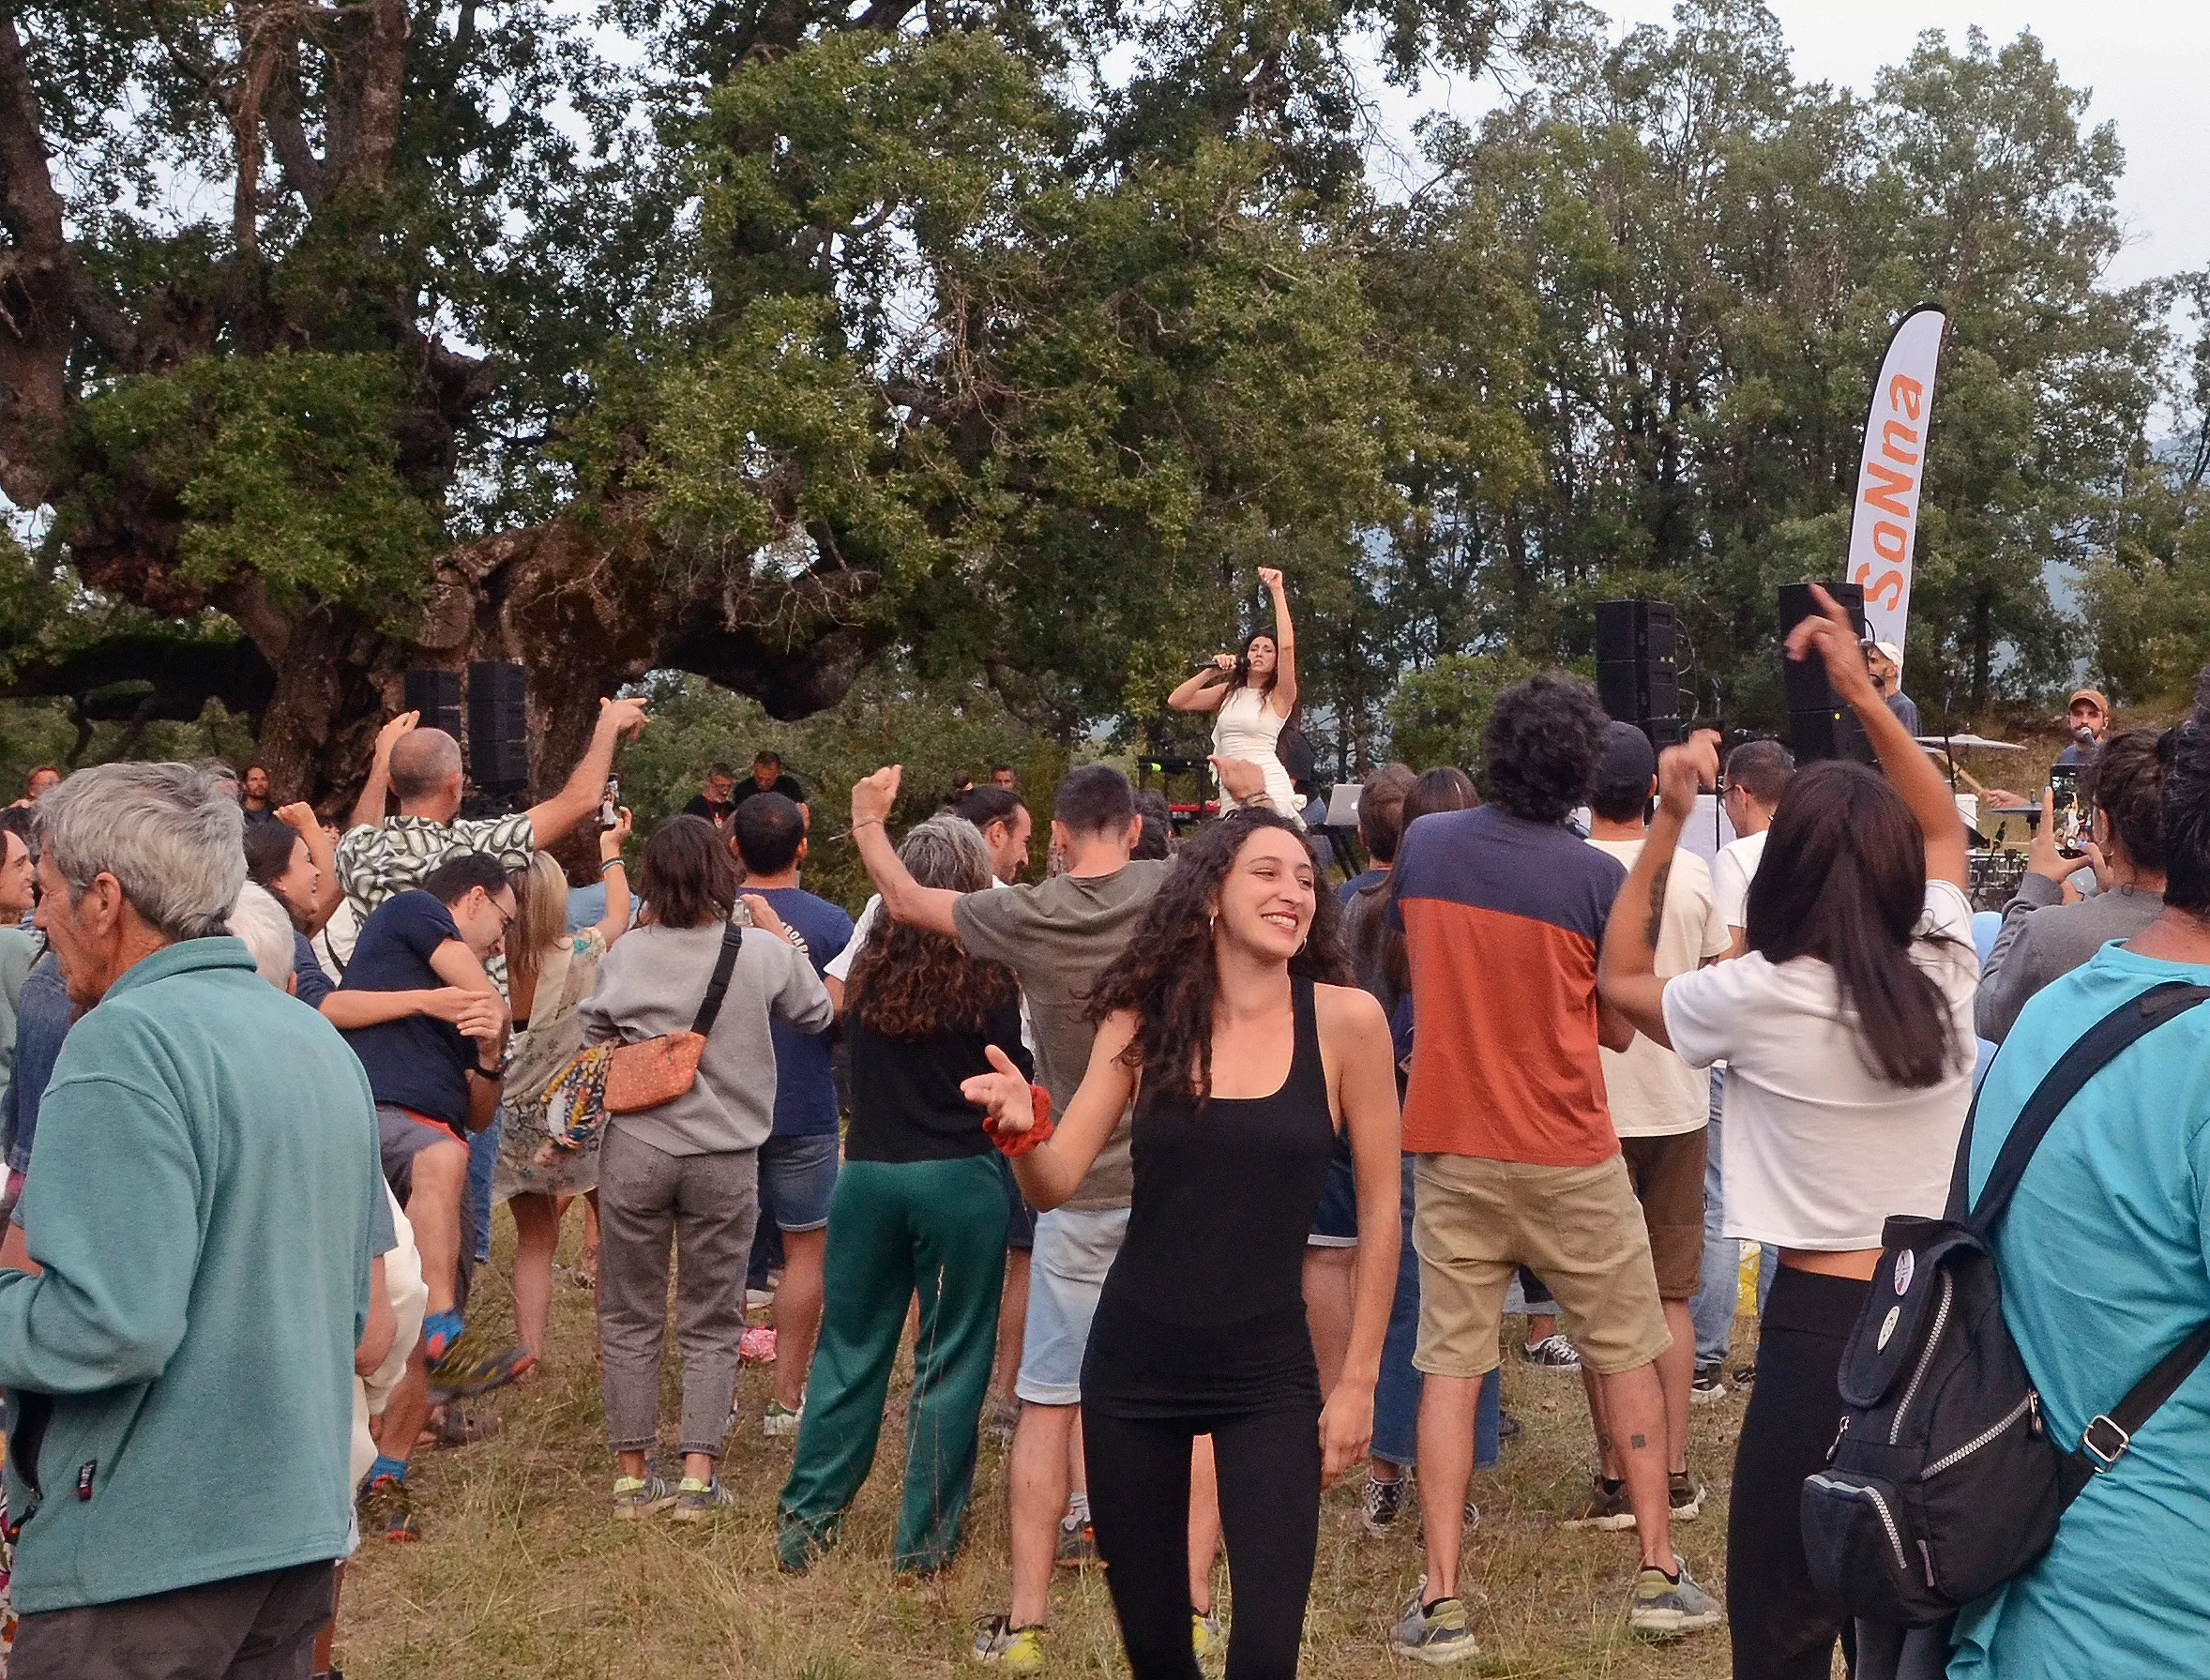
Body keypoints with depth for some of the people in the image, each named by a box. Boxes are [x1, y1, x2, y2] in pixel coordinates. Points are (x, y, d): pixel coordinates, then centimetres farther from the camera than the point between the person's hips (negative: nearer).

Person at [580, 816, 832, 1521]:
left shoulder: (628, 952, -6)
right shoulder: (762, 952, -8)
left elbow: (593, 1042, 7)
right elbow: (818, 1013, 10)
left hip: (634, 1150, 1)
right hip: (725, 1154, 0)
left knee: (630, 1318, 12)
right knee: (711, 1325, 10)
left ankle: (632, 1474, 15)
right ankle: (698, 1476, 5)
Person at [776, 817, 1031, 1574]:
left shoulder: (870, 968, 3)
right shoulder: (986, 980, -10)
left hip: (867, 1175, 4)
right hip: (958, 1182, -4)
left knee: (849, 1349, 13)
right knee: (949, 1361, 6)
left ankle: (805, 1519, 17)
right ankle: (924, 1538, 10)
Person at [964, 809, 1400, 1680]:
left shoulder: (1344, 1019, -9)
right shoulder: (1144, 1019, -2)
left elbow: (1380, 1210, -2)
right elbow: (1056, 1184, -4)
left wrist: (1358, 1380, -1)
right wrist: (1021, 1131, -26)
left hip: (1268, 1375, -2)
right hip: (1133, 1366, 2)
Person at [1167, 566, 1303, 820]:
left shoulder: (1279, 696, 3)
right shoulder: (1229, 692, 18)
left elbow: (1286, 646, -13)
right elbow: (1176, 701, 14)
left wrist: (1277, 591, -14)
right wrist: (1211, 672, 5)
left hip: (1268, 785, -5)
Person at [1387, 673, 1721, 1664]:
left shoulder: (1423, 845, -2)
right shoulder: (1597, 877, -11)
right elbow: (1617, 1029, -2)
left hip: (1451, 1150, 2)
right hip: (1569, 1156, -2)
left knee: (1450, 1367, 4)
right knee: (1627, 1356, 13)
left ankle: (1440, 1602, 1)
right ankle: (1660, 1574, 17)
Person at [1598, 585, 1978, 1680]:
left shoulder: (1760, 999, -12)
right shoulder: (1944, 975, -1)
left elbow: (1621, 981, 8)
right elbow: (1942, 827, 19)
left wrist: (1669, 822, 8)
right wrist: (1863, 695, 18)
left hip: (1823, 1321, -5)